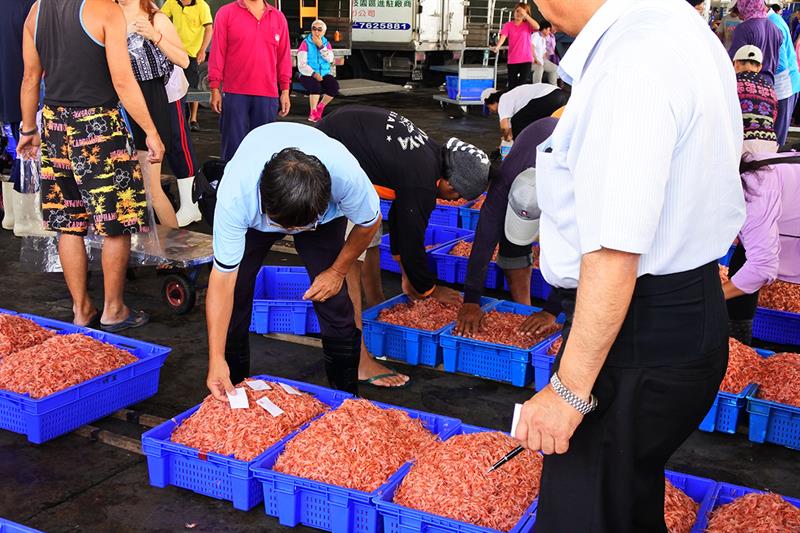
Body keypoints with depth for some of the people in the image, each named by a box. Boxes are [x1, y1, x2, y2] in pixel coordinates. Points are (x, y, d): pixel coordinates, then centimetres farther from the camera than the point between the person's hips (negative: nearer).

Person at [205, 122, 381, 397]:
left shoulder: (346, 174, -43)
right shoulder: (235, 195, -43)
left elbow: (369, 223, -19)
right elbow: (223, 278, -35)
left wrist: (337, 272, -11)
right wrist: (216, 360, -36)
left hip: (324, 212, 0)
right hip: (251, 214, 0)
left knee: (333, 300, -12)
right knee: (235, 290, -10)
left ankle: (346, 395, 6)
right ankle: (232, 384, 12)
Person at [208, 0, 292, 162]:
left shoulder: (278, 17, 9)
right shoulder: (226, 13, 1)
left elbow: (284, 56, 11)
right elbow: (217, 52, 0)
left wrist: (285, 91, 7)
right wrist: (215, 89, -3)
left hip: (268, 95, 3)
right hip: (235, 94, -2)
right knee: (234, 146, 1)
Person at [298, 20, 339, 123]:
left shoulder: (326, 44, 10)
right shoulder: (305, 44, -4)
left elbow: (330, 59, -8)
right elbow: (302, 65, -10)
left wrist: (320, 46, -15)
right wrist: (314, 74, -21)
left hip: (324, 74, 4)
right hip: (308, 75, -4)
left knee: (334, 86, -23)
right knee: (315, 85, -35)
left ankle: (320, 107, 1)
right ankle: (313, 112, -16)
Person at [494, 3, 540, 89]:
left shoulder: (528, 25, 2)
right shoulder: (508, 25, 2)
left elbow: (537, 27, -19)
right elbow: (503, 37, -13)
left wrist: (526, 15, -23)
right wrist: (497, 47, -34)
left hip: (526, 59, -1)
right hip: (512, 60, 1)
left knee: (523, 84, -5)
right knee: (511, 84, 8)